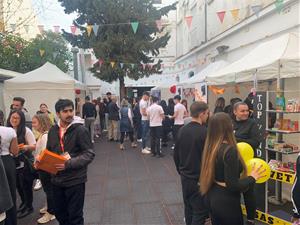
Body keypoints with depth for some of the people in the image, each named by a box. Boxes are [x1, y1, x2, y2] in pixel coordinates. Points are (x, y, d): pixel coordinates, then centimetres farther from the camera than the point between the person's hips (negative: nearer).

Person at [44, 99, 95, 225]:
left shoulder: (80, 130, -13)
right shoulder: (53, 130, 5)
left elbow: (89, 154, -16)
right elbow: (49, 152, 18)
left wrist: (69, 164, -24)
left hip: (75, 180, -6)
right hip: (57, 179, 6)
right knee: (59, 213, 21)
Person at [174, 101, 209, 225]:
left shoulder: (182, 130, 0)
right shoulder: (204, 132, -20)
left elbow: (176, 154, 7)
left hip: (185, 177, 7)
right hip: (199, 179, -6)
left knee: (188, 208, 20)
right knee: (200, 212, 6)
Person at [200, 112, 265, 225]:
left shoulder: (210, 147, -2)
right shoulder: (229, 150, -25)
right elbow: (233, 185, -24)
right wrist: (252, 177, -10)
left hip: (212, 197, 7)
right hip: (226, 201, -7)